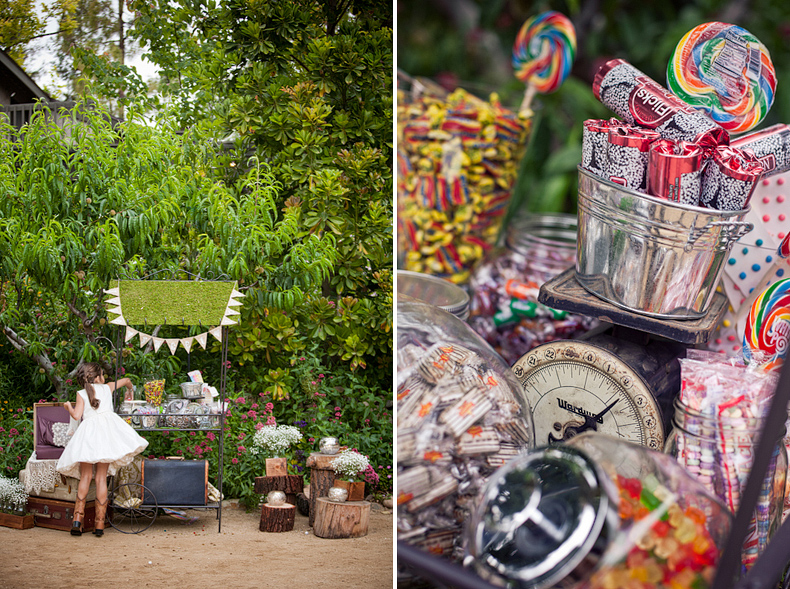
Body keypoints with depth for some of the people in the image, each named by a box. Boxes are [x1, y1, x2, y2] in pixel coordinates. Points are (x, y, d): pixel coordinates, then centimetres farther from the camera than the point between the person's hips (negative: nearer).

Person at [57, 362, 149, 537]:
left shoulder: (81, 394, 9)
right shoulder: (107, 388, 17)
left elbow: (76, 415, -1)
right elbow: (125, 380, 34)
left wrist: (69, 406, 20)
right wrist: (130, 387, 56)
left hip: (88, 429, -1)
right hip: (107, 427, 1)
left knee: (85, 477, 5)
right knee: (101, 477, 2)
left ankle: (78, 517, -9)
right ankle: (100, 522, -1)